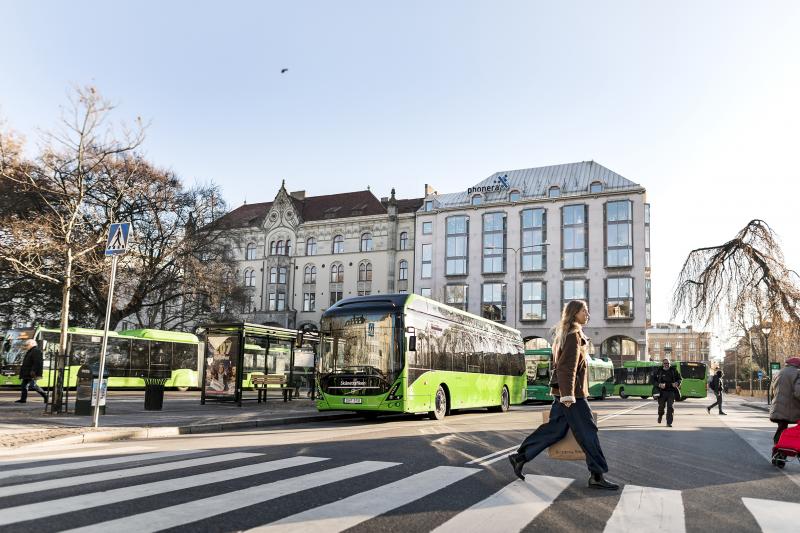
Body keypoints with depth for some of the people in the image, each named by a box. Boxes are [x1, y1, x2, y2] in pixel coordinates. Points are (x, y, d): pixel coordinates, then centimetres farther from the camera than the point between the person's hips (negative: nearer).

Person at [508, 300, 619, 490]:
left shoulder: (567, 334, 19)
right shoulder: (574, 335, -11)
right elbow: (568, 366, -19)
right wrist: (568, 394, -23)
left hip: (563, 391, 10)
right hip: (571, 391, -10)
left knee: (555, 427, 10)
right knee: (587, 431, -4)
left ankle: (520, 457, 12)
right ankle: (597, 476, 2)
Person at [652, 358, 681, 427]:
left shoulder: (673, 371, 6)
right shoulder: (658, 371, 0)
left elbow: (679, 378, 17)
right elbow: (653, 380, -1)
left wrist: (677, 383, -5)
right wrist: (659, 384, -19)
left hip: (671, 392, 1)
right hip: (662, 392, -1)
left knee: (670, 407, -8)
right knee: (661, 406, 5)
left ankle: (669, 423, -3)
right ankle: (660, 416, 39)